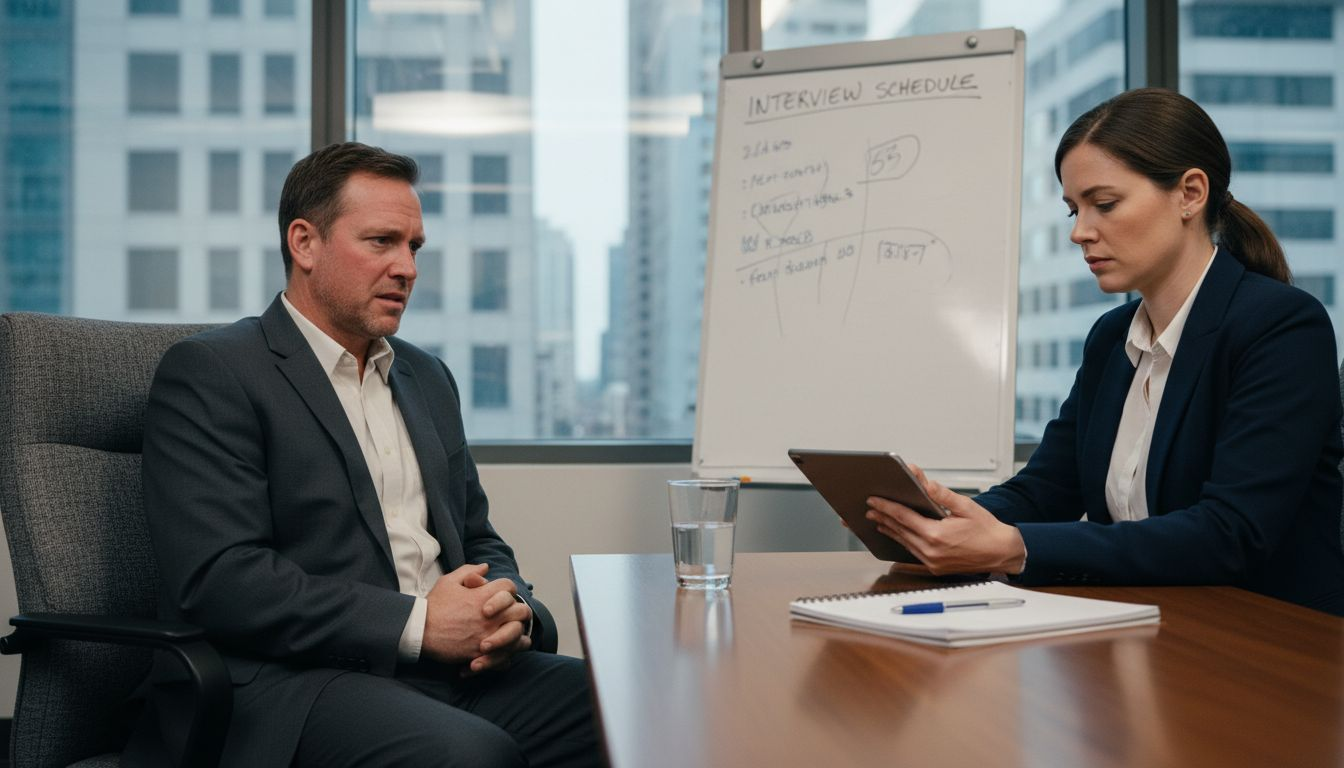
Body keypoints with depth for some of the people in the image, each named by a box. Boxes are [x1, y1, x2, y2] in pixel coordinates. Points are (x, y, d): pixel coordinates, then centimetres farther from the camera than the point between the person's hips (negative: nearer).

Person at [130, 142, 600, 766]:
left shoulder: (427, 378, 21)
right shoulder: (209, 373, -3)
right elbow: (218, 579, -14)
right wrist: (417, 622, -18)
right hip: (287, 680, -6)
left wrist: (510, 609, -1)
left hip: (454, 667, 7)